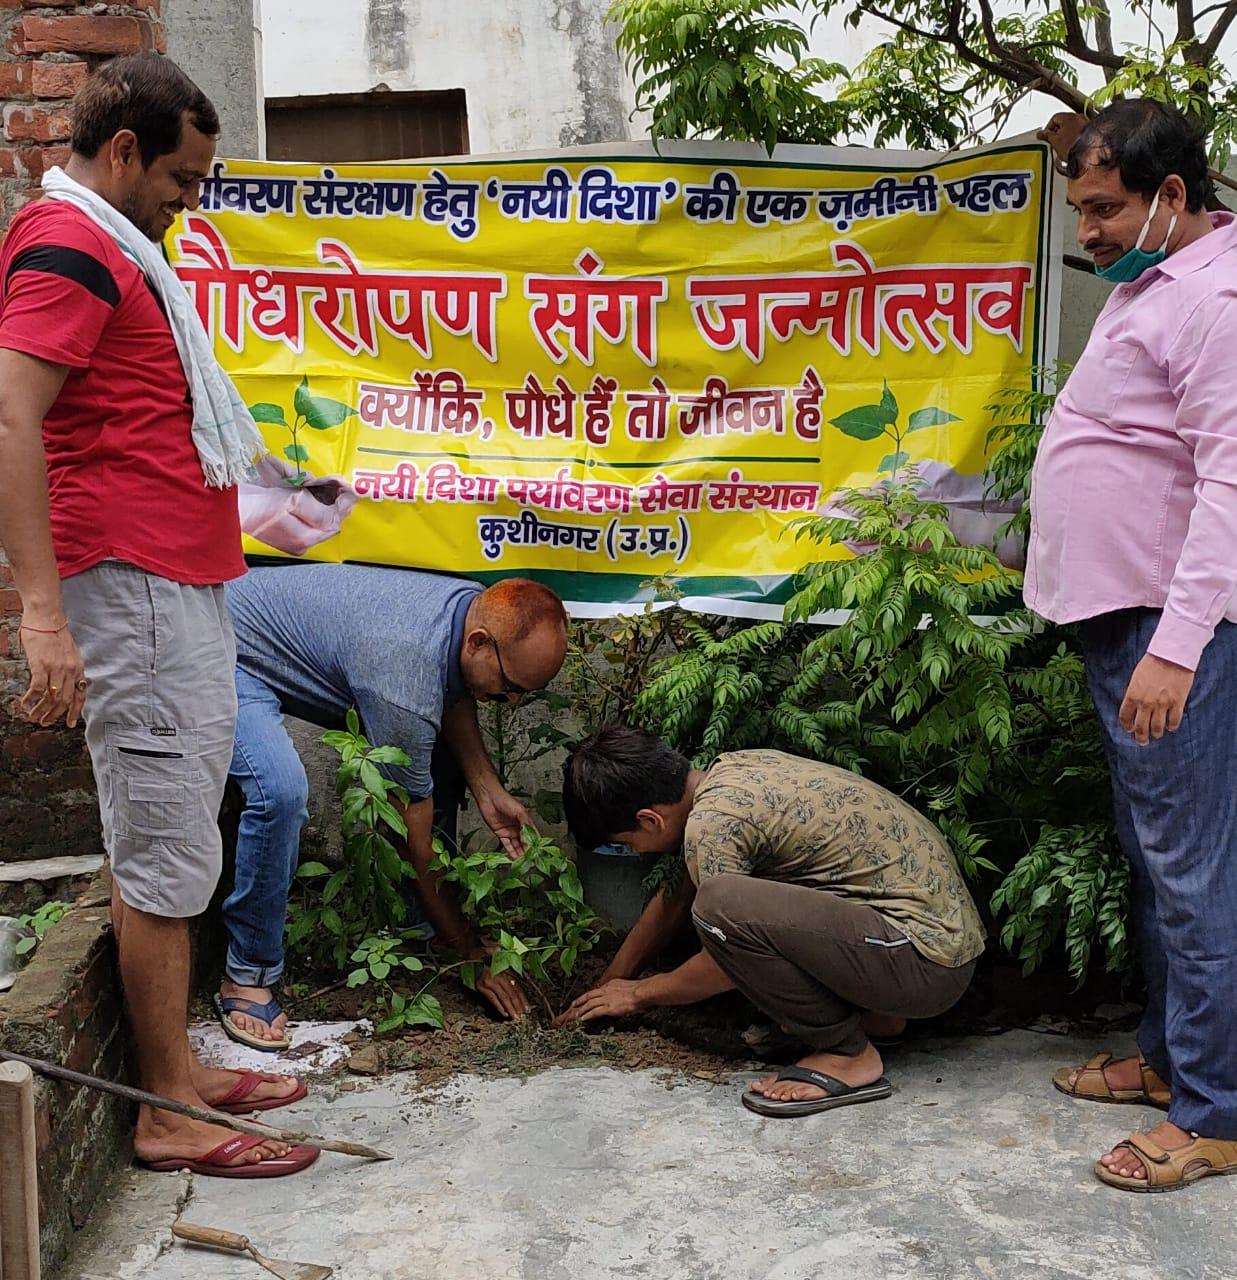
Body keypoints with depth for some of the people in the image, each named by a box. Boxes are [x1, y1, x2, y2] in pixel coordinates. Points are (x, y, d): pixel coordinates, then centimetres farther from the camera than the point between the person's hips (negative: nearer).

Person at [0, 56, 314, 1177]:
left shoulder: (109, 247, 20)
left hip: (180, 586, 10)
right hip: (132, 587, -10)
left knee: (176, 839, 15)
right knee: (166, 849, -4)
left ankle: (177, 1069, 25)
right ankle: (168, 1111, 7)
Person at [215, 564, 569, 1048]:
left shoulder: (481, 609, -14)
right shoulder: (405, 683, -37)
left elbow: (455, 699, 8)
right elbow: (417, 842, -27)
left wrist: (488, 791, -8)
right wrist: (472, 953, -18)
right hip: (233, 656, -9)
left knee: (436, 751, 7)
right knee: (282, 790, -34)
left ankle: (421, 928, 16)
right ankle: (248, 974, -17)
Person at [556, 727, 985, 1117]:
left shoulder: (711, 823, -17)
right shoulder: (732, 769, 10)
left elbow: (723, 968, -5)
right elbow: (676, 898, 24)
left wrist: (638, 994, 12)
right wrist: (610, 983, 30)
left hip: (928, 965, -10)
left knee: (722, 903, -25)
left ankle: (848, 1055, -7)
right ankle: (871, 1011, 15)